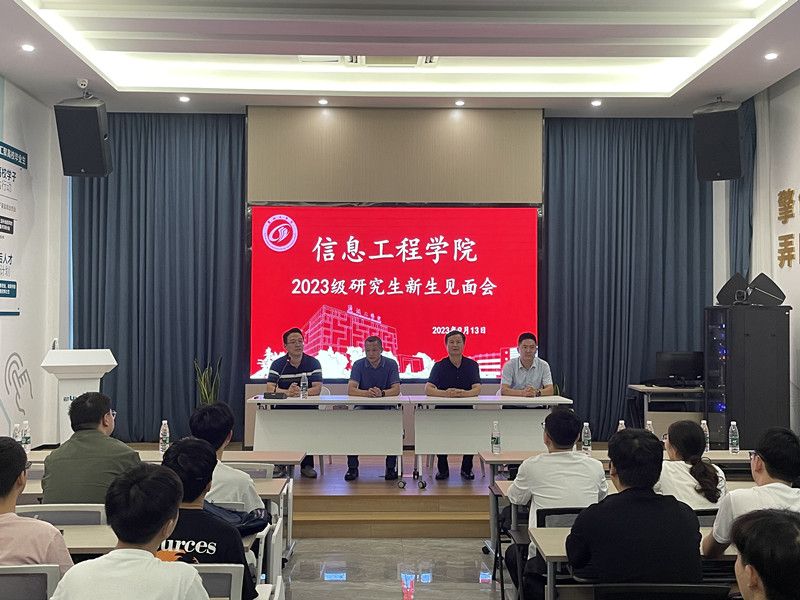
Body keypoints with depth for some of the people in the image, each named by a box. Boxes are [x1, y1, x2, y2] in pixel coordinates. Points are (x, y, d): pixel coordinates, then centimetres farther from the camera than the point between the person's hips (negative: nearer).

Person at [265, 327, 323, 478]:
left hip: (307, 408, 0)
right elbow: (270, 388, -10)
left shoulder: (313, 363, 2)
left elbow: (317, 389, -9)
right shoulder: (277, 364, 3)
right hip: (283, 408, 1)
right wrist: (287, 392, -28)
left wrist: (300, 392, -28)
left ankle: (307, 465, -15)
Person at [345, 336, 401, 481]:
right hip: (363, 406, 1)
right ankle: (352, 467, -15)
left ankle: (391, 467, -15)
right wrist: (367, 393, -32)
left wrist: (382, 393, -33)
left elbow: (396, 390, -11)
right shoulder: (358, 364, 0)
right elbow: (350, 390, -12)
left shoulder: (391, 364, -1)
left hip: (385, 407, 0)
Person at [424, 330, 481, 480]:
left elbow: (477, 389, -8)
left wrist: (463, 393, -31)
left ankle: (467, 468, -2)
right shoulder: (439, 366, 3)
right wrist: (445, 393, -30)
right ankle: (442, 468, -4)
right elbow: (428, 389, -10)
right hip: (443, 409, 0)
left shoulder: (472, 365, 5)